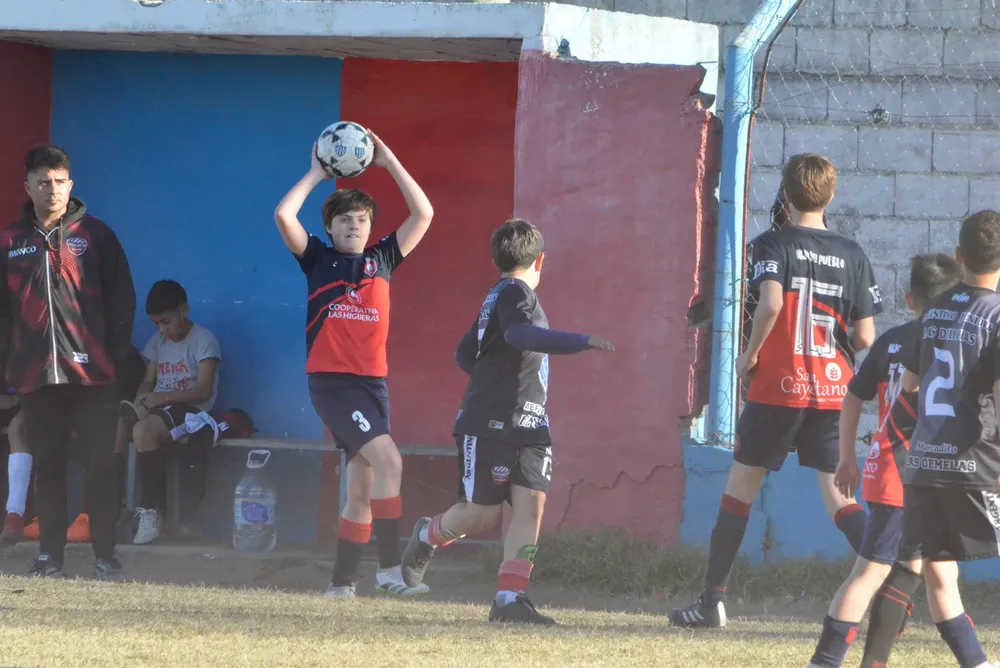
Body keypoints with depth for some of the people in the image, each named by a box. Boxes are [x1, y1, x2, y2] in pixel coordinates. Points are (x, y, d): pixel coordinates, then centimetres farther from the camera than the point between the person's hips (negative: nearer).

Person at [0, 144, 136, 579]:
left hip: (92, 376, -2)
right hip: (36, 376, 2)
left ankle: (105, 555, -1)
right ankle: (49, 555, 11)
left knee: (102, 466, -4)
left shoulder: (95, 235, 4)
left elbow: (122, 299, 5)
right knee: (47, 467, 6)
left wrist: (115, 354, -3)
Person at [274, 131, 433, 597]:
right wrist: (316, 175, 3)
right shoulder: (319, 260, 5)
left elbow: (423, 214, 11)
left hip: (372, 383, 5)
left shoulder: (381, 260, 15)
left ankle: (342, 584, 14)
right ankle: (390, 569, -22)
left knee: (362, 489, 6)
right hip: (331, 380, -5)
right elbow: (284, 216, -7)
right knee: (388, 461, -21)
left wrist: (389, 163, 8)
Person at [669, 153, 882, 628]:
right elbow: (866, 337, 2)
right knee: (837, 495, 3)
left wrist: (750, 355, -8)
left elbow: (771, 303, -23)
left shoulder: (774, 245, -5)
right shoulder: (852, 255, 6)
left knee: (741, 484, 9)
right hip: (834, 391, 3)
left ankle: (712, 600, 12)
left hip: (778, 388, -3)